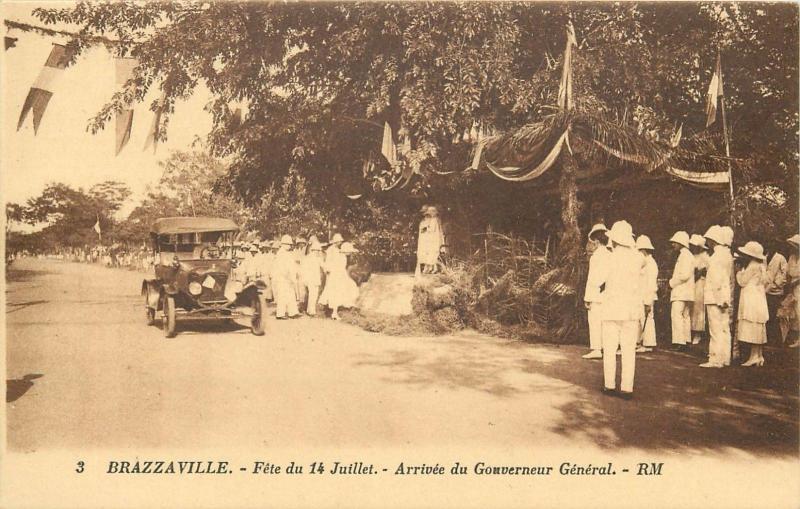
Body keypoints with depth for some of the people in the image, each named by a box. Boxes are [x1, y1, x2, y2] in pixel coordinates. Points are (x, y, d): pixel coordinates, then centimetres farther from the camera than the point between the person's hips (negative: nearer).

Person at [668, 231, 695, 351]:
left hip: (681, 292, -11)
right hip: (685, 292, 11)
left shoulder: (685, 255, -13)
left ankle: (680, 341, -19)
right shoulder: (685, 255, 19)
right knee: (685, 316, 14)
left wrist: (672, 283, -12)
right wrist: (673, 282, 13)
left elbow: (684, 275, -22)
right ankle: (685, 340, 19)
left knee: (676, 315, -15)